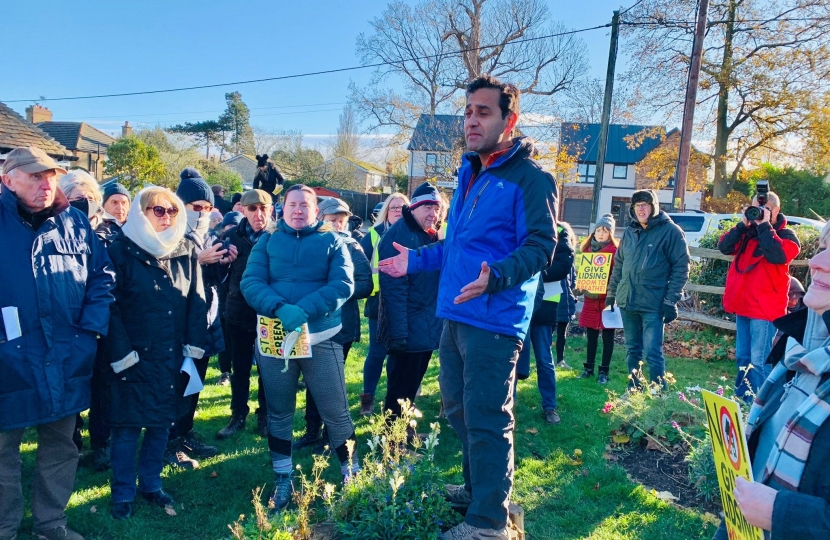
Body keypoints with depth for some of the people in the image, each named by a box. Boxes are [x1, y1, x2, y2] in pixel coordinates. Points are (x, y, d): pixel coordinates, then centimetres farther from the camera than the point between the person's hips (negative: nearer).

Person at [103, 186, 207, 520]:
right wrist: (121, 354, -15)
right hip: (133, 357, -4)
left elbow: (197, 302, 3)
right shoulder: (122, 250, -8)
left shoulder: (186, 252, 4)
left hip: (172, 357, 4)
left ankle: (151, 484, 31)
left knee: (162, 423, 14)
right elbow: (111, 305, -11)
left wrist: (194, 348, -4)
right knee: (128, 427, 7)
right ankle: (123, 494, 24)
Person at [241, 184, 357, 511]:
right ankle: (283, 481, 28)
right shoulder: (267, 242, 6)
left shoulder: (332, 241, 2)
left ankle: (351, 473, 24)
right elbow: (250, 282, -6)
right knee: (278, 413, 12)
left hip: (321, 338, -2)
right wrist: (282, 309, -24)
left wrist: (304, 311, -25)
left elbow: (343, 285, -11)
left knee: (335, 411, 4)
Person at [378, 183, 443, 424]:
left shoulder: (432, 236, 12)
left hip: (428, 327, 8)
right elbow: (393, 286, -22)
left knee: (412, 384, 18)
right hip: (408, 329, -8)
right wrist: (398, 331, -25)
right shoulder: (398, 235, -15)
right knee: (401, 386, 2)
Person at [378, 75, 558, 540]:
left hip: (494, 322, -9)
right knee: (459, 410, 20)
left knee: (487, 421, -1)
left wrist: (496, 276, -35)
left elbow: (540, 247, -19)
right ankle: (478, 486, 40)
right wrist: (417, 259, 19)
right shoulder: (470, 174, 17)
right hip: (455, 316, 9)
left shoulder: (530, 178, -10)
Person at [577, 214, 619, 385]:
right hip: (590, 299, 5)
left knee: (607, 337, 5)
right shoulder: (588, 249, 11)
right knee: (591, 336, 12)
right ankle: (588, 368, 22)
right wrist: (581, 287, 3)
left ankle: (604, 371, 11)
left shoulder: (615, 250, -6)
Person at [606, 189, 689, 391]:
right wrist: (611, 292, 17)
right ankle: (633, 388, 25)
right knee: (632, 350, 14)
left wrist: (671, 300, -12)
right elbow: (619, 264, 19)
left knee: (652, 352, -6)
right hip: (626, 301, 6)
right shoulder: (630, 231, 12)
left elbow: (681, 267, -8)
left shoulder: (670, 231, -6)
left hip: (653, 304, -6)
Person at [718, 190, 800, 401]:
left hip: (765, 307, -7)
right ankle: (742, 397, 25)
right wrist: (743, 225, -6)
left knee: (759, 360, -8)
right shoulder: (747, 232, 14)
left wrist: (764, 225, -16)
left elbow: (778, 255, -23)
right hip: (743, 304, 7)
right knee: (742, 357, 15)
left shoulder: (786, 235, -2)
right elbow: (724, 247, 2)